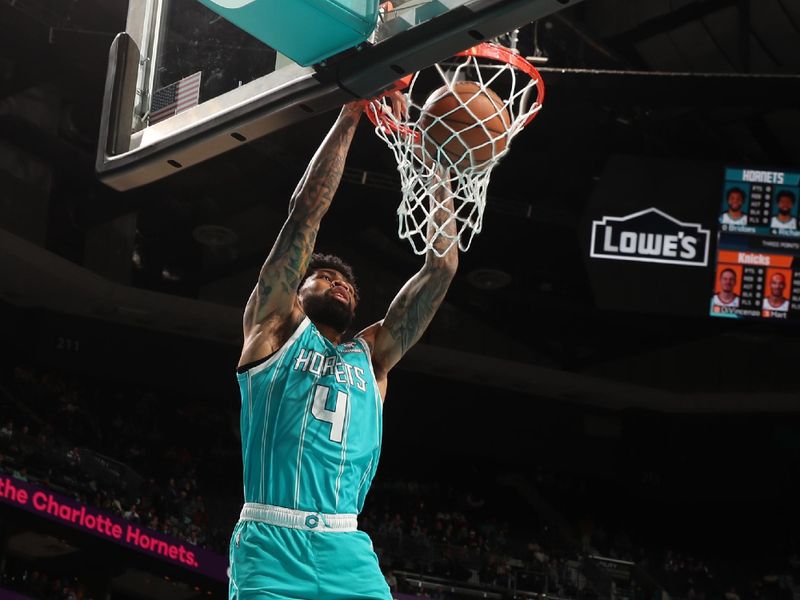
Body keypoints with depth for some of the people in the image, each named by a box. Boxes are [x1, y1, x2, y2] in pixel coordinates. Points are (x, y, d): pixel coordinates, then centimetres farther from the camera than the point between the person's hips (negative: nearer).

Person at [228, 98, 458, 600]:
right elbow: (307, 209, 8)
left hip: (348, 555, 4)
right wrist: (351, 114, 9)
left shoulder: (371, 356, 22)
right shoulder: (275, 327, 14)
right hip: (272, 546, -4)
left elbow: (442, 265, 20)